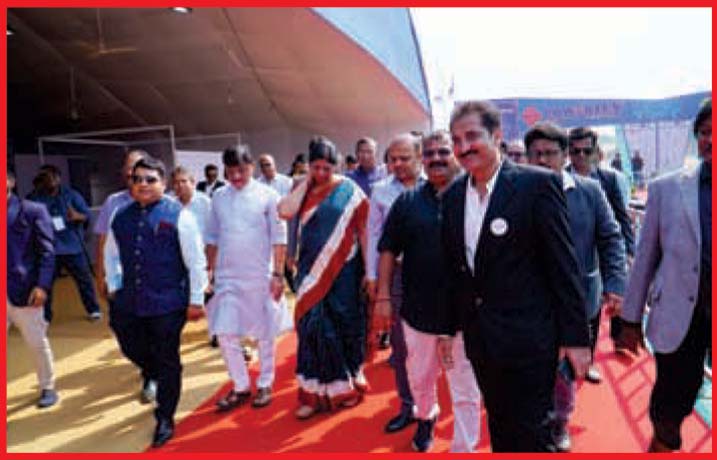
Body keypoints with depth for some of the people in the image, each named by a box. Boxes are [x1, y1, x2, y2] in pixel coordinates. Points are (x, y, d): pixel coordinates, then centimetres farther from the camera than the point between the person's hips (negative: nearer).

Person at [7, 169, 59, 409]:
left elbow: (46, 251, -5)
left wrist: (42, 285, -14)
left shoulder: (33, 211, -1)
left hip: (24, 290, -3)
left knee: (37, 343, 10)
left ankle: (47, 388, 28)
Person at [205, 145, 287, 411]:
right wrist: (210, 273, 9)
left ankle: (265, 385, 26)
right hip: (226, 277, 3)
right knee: (225, 334, 3)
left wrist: (278, 274, -9)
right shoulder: (219, 197, 5)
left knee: (263, 333, 8)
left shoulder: (267, 195, -6)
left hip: (259, 276, -3)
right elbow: (212, 238, 10)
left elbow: (279, 238, -6)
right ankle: (241, 386, 21)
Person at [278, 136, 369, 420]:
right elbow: (285, 212, -13)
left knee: (345, 324, 10)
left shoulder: (349, 191, -5)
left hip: (344, 270, -2)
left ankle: (348, 383, 31)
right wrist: (306, 181, -9)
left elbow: (364, 231, -5)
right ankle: (315, 391, 19)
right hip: (311, 271, 3)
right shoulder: (303, 190, 5)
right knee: (314, 326, 5)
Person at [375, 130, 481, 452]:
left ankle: (465, 448, 26)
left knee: (465, 390, 8)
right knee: (419, 378, 21)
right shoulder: (407, 201, 3)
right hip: (418, 309, 3)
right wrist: (383, 296, 1)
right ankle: (425, 417, 50)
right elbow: (388, 250, 5)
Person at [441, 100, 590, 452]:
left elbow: (563, 265, -11)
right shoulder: (452, 196, 5)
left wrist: (576, 337, -10)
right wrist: (448, 327, 12)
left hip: (528, 340, -5)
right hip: (479, 340, 6)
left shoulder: (537, 184, -12)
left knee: (532, 439, 7)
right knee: (499, 431, 21)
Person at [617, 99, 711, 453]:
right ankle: (660, 443, 41)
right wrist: (631, 319, 3)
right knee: (671, 403, 10)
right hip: (679, 315, 0)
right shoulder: (666, 188, -1)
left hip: (703, 312, 1)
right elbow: (646, 257, 1)